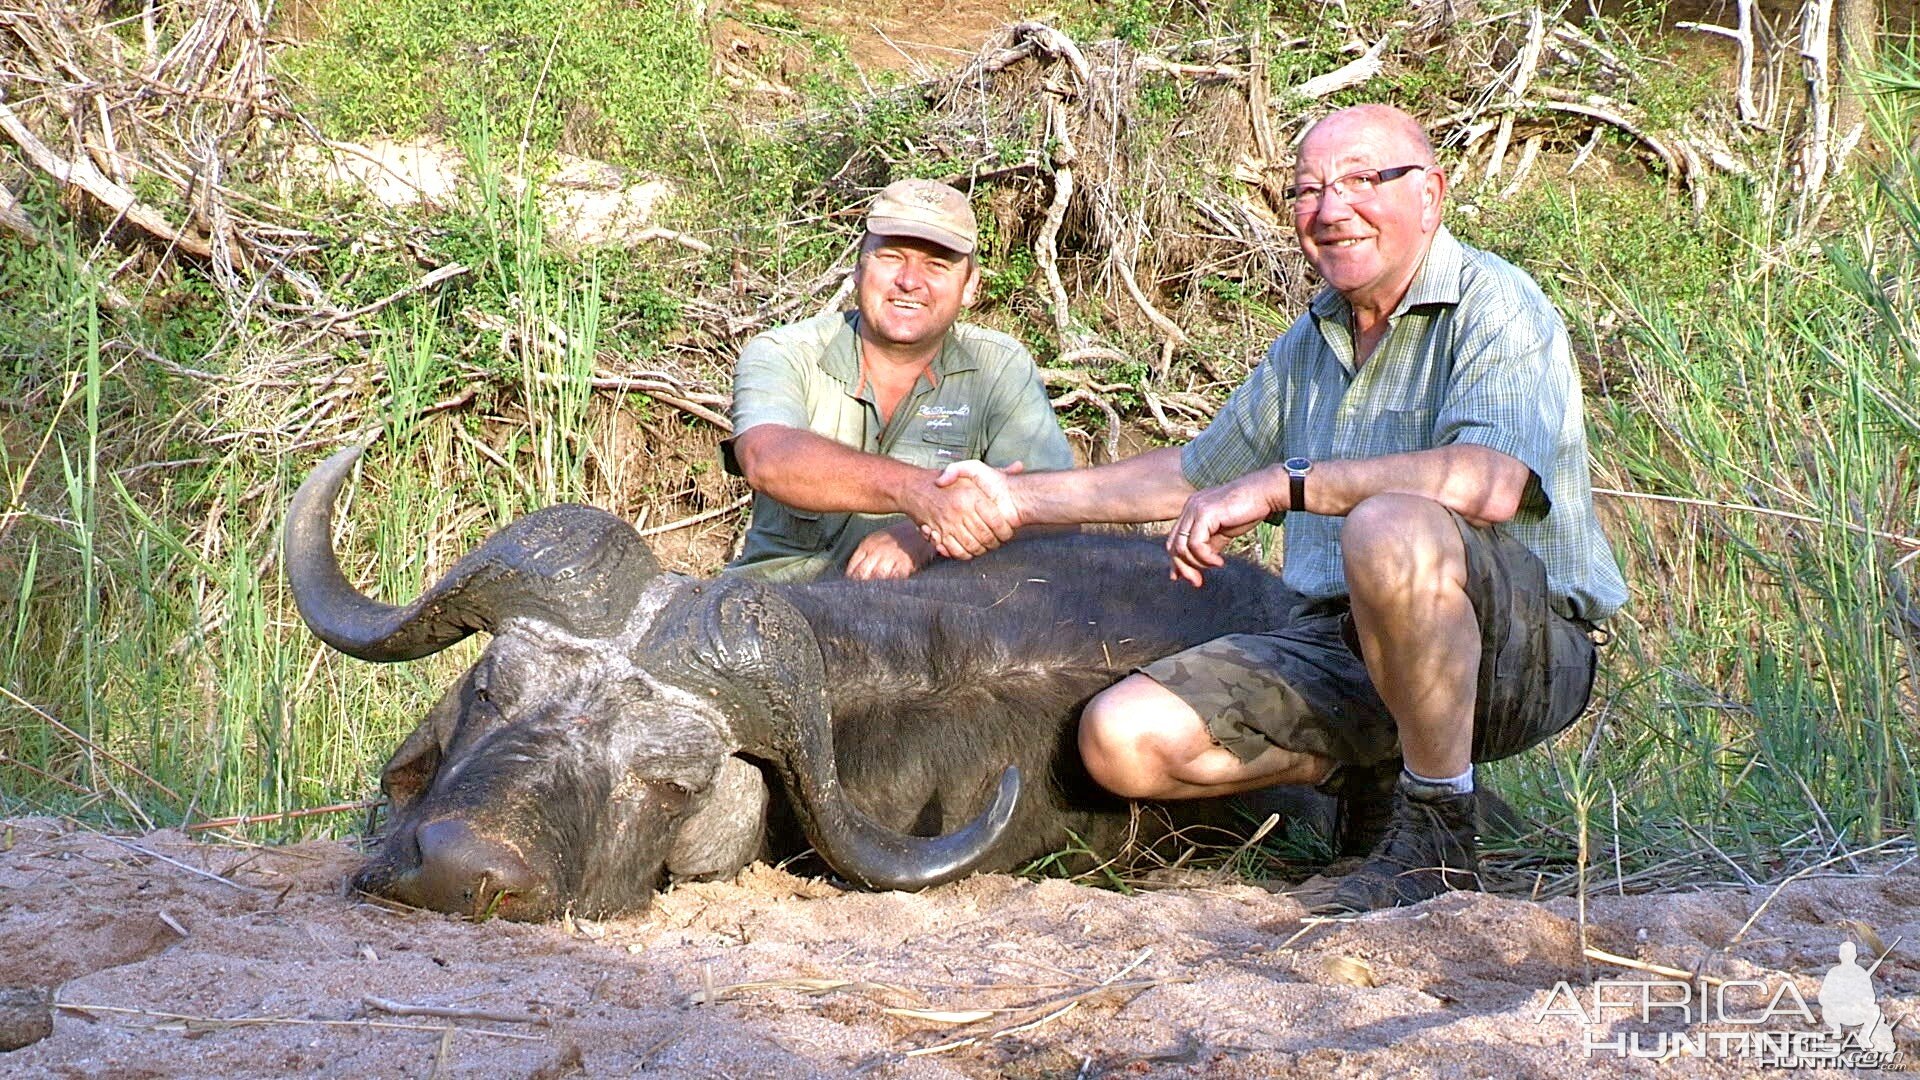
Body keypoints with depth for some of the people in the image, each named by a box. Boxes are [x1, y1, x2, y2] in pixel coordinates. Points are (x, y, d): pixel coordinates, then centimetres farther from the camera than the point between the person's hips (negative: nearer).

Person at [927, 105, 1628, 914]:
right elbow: (1196, 474, 32)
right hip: (1339, 647, 7)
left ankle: (1439, 836, -21)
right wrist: (1018, 499, 25)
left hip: (1520, 645, -7)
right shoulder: (1308, 345, 18)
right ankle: (1372, 774, 11)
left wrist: (1286, 482, -25)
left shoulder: (1495, 308, -8)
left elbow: (1489, 483, -28)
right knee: (1123, 738, -13)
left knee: (1390, 529, -40)